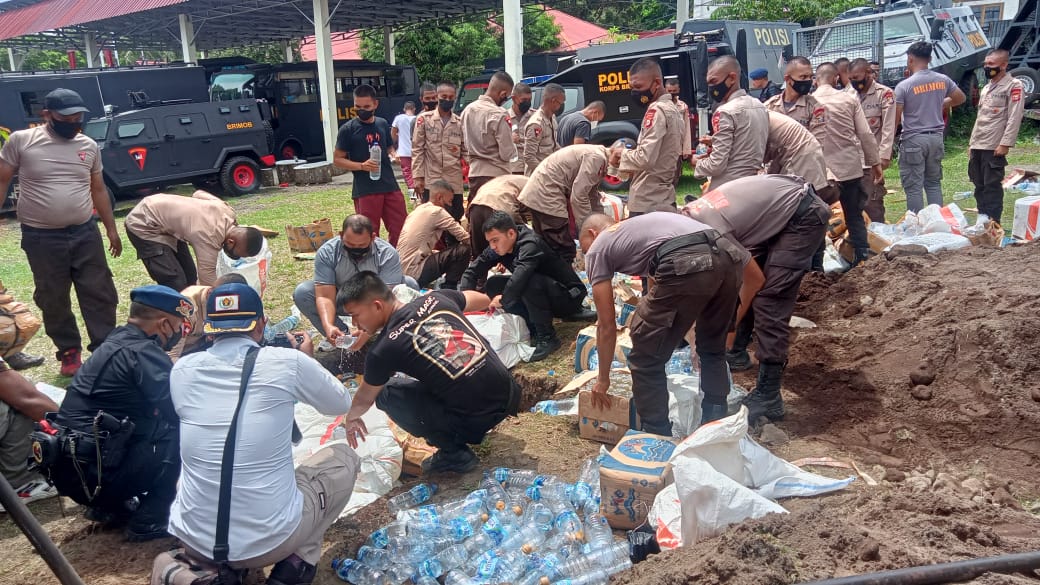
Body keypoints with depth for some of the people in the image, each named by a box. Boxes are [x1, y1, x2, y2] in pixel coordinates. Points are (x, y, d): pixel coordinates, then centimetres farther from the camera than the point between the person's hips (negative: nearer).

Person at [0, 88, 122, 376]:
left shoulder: (89, 146, 5)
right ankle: (69, 351, 23)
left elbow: (98, 189, 14)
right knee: (53, 299, 8)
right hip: (41, 237, -2)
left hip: (85, 233, 2)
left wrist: (111, 228, 14)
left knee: (99, 293, 4)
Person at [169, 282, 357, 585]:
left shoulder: (183, 369, -2)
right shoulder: (288, 362, -11)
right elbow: (342, 404, 8)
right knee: (344, 457, 20)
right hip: (270, 539, -4)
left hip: (192, 539, 4)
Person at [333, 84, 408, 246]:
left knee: (401, 229, 7)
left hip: (390, 186, 4)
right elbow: (338, 160, -2)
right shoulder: (348, 129, -4)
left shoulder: (383, 124, 9)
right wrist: (362, 166, -17)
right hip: (365, 190, -4)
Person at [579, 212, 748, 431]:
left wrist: (603, 379, 32)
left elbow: (607, 326, 21)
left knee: (646, 359, 11)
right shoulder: (638, 227, 41)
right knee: (713, 349, 30)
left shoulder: (597, 249, 21)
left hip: (687, 266, -8)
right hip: (729, 258, 8)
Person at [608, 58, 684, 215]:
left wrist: (622, 154, -5)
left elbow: (646, 158, -23)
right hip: (665, 199, 10)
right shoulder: (673, 108, 15)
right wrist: (628, 155, 7)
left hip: (648, 203, -10)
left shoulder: (657, 110, -14)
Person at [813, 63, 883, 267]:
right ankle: (863, 256, 11)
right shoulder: (849, 99, 0)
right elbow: (865, 134, 1)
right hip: (850, 166, 1)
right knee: (855, 216, 12)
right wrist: (875, 162, 9)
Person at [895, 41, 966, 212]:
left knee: (913, 187, -1)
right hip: (936, 137, 6)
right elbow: (960, 98, 21)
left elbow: (895, 118, -12)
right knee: (934, 183, 15)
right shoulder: (943, 80, 4)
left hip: (913, 139, -5)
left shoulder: (904, 86, -13)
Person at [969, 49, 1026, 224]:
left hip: (995, 147, -7)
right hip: (977, 147, 8)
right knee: (980, 187, 9)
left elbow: (1014, 118, -12)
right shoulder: (987, 88, 21)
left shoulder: (1014, 86, -4)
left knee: (992, 187, -6)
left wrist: (1005, 144, -19)